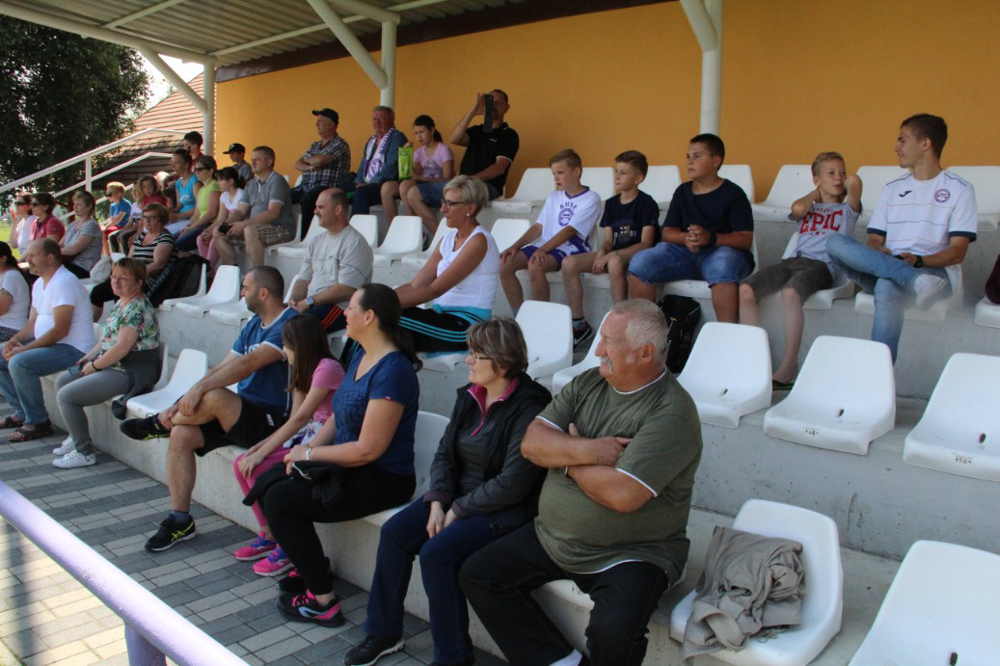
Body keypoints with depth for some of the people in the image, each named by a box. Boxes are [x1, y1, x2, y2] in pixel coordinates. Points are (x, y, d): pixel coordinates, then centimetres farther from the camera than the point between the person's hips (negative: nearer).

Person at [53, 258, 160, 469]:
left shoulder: (137, 307, -19)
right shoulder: (121, 303, 13)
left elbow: (122, 347, -24)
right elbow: (108, 338, 23)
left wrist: (94, 366, -13)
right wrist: (90, 356, 9)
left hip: (131, 372, -11)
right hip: (112, 365, 11)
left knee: (66, 395, -15)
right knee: (62, 381, 20)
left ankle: (84, 452, -3)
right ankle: (77, 437, 29)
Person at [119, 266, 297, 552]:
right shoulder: (254, 324, 16)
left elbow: (248, 364, -26)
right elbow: (222, 367, 12)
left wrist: (200, 387, -26)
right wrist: (185, 402, 1)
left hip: (271, 421, -9)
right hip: (240, 414, 9)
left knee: (214, 397, -31)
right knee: (181, 435, -9)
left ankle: (159, 422, 1)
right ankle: (180, 520, 2)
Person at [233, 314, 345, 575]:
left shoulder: (327, 368, -17)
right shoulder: (303, 370, 15)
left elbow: (300, 418, -21)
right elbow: (295, 420, 9)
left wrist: (261, 453, -19)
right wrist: (260, 446, -3)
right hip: (305, 437, 10)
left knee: (258, 471, -20)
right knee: (241, 464, -2)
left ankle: (286, 546, -5)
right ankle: (268, 536, 11)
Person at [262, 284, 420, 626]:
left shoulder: (392, 371, -24)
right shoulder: (360, 357, 8)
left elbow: (368, 449, -25)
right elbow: (339, 417, 14)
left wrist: (309, 454, -14)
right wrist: (308, 449, -3)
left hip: (382, 481, -10)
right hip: (350, 467, 10)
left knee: (278, 500, -12)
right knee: (272, 480, 10)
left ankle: (323, 601, -3)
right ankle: (310, 564, 23)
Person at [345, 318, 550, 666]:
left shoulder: (528, 408, -20)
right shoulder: (470, 396, 5)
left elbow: (512, 485, -22)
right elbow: (444, 453, 7)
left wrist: (458, 510, -15)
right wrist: (438, 502, -8)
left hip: (503, 509, -8)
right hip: (457, 495, 8)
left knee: (436, 553, -24)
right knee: (394, 532, -8)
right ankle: (383, 632, 11)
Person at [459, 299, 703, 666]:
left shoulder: (672, 412, -18)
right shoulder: (589, 383, 4)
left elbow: (621, 495, -28)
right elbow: (531, 443, -3)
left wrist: (566, 457, -11)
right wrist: (586, 450, -19)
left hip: (630, 554, -7)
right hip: (552, 537, 7)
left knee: (613, 630, -31)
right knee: (476, 575, 1)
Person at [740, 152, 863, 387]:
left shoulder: (846, 210, 22)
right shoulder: (808, 209, 30)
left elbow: (855, 180, 3)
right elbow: (798, 208, 4)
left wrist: (846, 183, 26)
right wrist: (818, 192, 22)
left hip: (820, 265, -3)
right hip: (790, 260, 4)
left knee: (790, 294, -38)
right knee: (745, 290, -24)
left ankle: (789, 366, -28)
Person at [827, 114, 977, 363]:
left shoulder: (959, 189, 8)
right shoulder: (892, 190, 23)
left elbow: (957, 252, -1)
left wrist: (918, 260, -21)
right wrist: (881, 254, -10)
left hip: (935, 271, -4)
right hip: (881, 270, 5)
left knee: (888, 287, -40)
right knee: (835, 243, -24)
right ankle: (914, 281, -40)